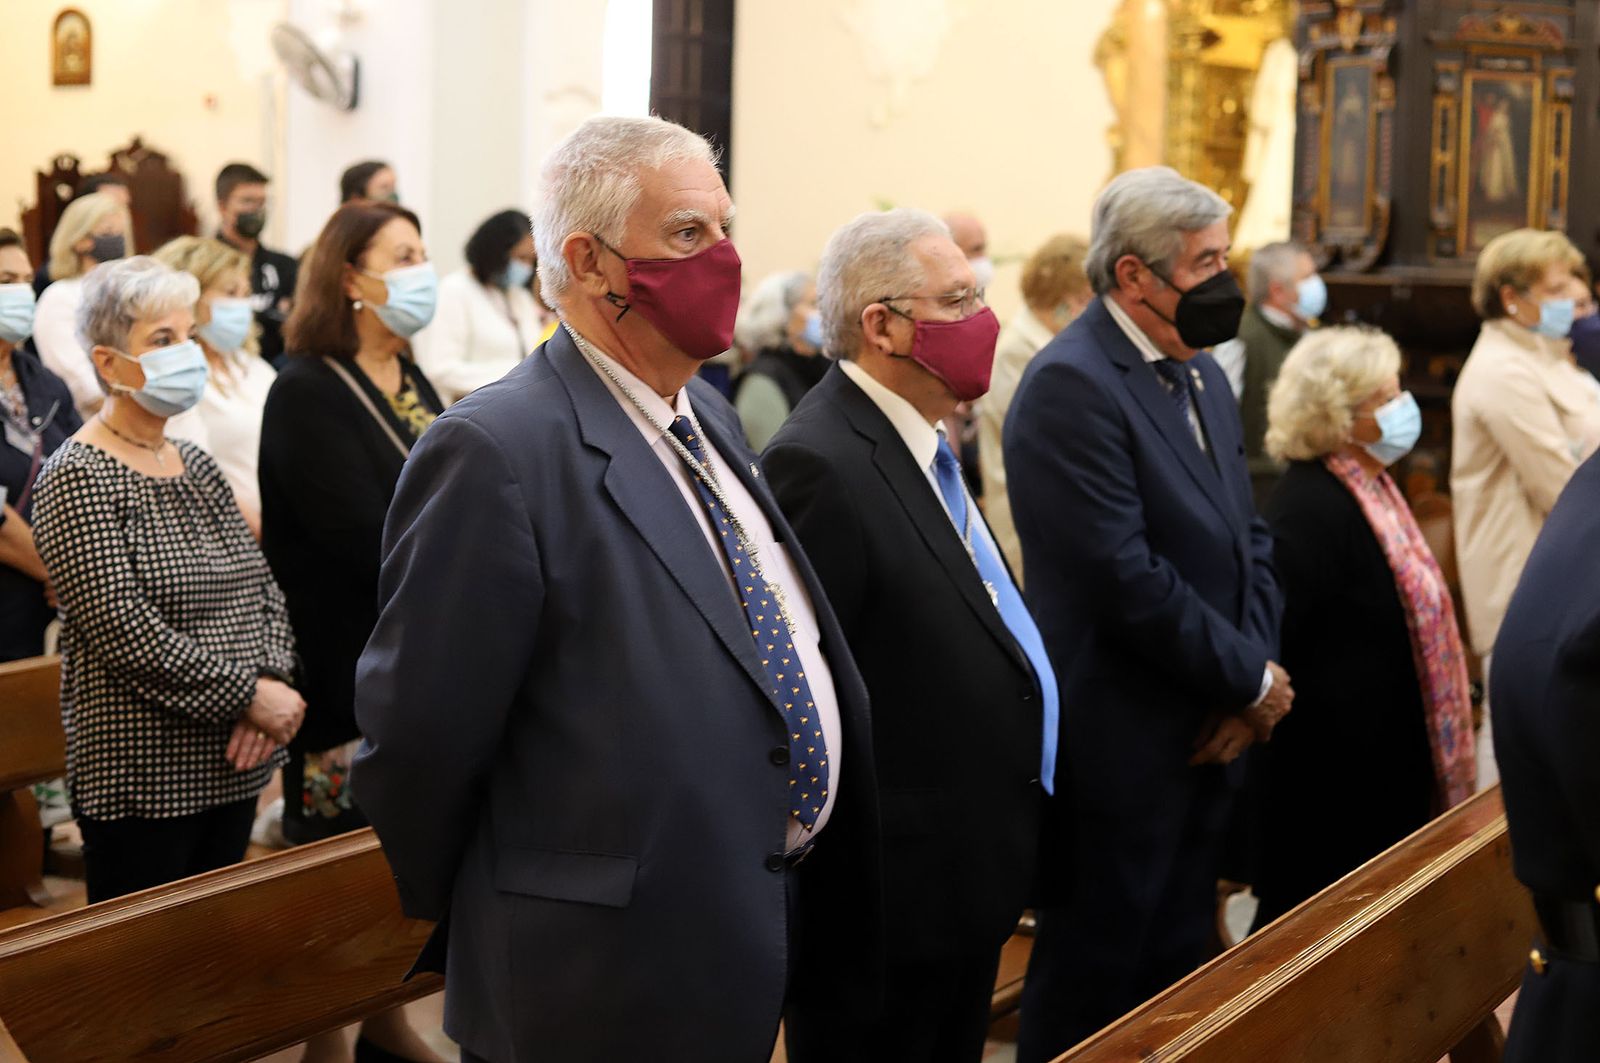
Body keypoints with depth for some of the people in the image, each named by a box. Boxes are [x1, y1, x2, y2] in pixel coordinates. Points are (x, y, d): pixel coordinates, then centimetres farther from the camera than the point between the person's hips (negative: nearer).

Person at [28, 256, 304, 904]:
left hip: (230, 766, 7)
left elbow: (261, 588, 11)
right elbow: (122, 630, -19)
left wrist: (272, 677, -8)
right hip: (142, 779, -7)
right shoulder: (77, 479, -11)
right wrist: (248, 695, -17)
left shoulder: (195, 466, 14)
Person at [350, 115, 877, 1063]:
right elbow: (419, 740, -17)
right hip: (612, 985, -8)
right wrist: (484, 932, -3)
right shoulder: (499, 452, -19)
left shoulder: (710, 416, 10)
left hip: (769, 942, 8)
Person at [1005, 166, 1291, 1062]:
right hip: (1122, 745, -8)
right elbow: (1125, 577, -23)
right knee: (1095, 984, 5)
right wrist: (1251, 679, -13)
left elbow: (1249, 537, 12)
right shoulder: (1072, 384, -17)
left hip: (1210, 733, 8)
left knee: (1179, 964, 17)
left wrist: (1254, 667, -5)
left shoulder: (1204, 376, 11)